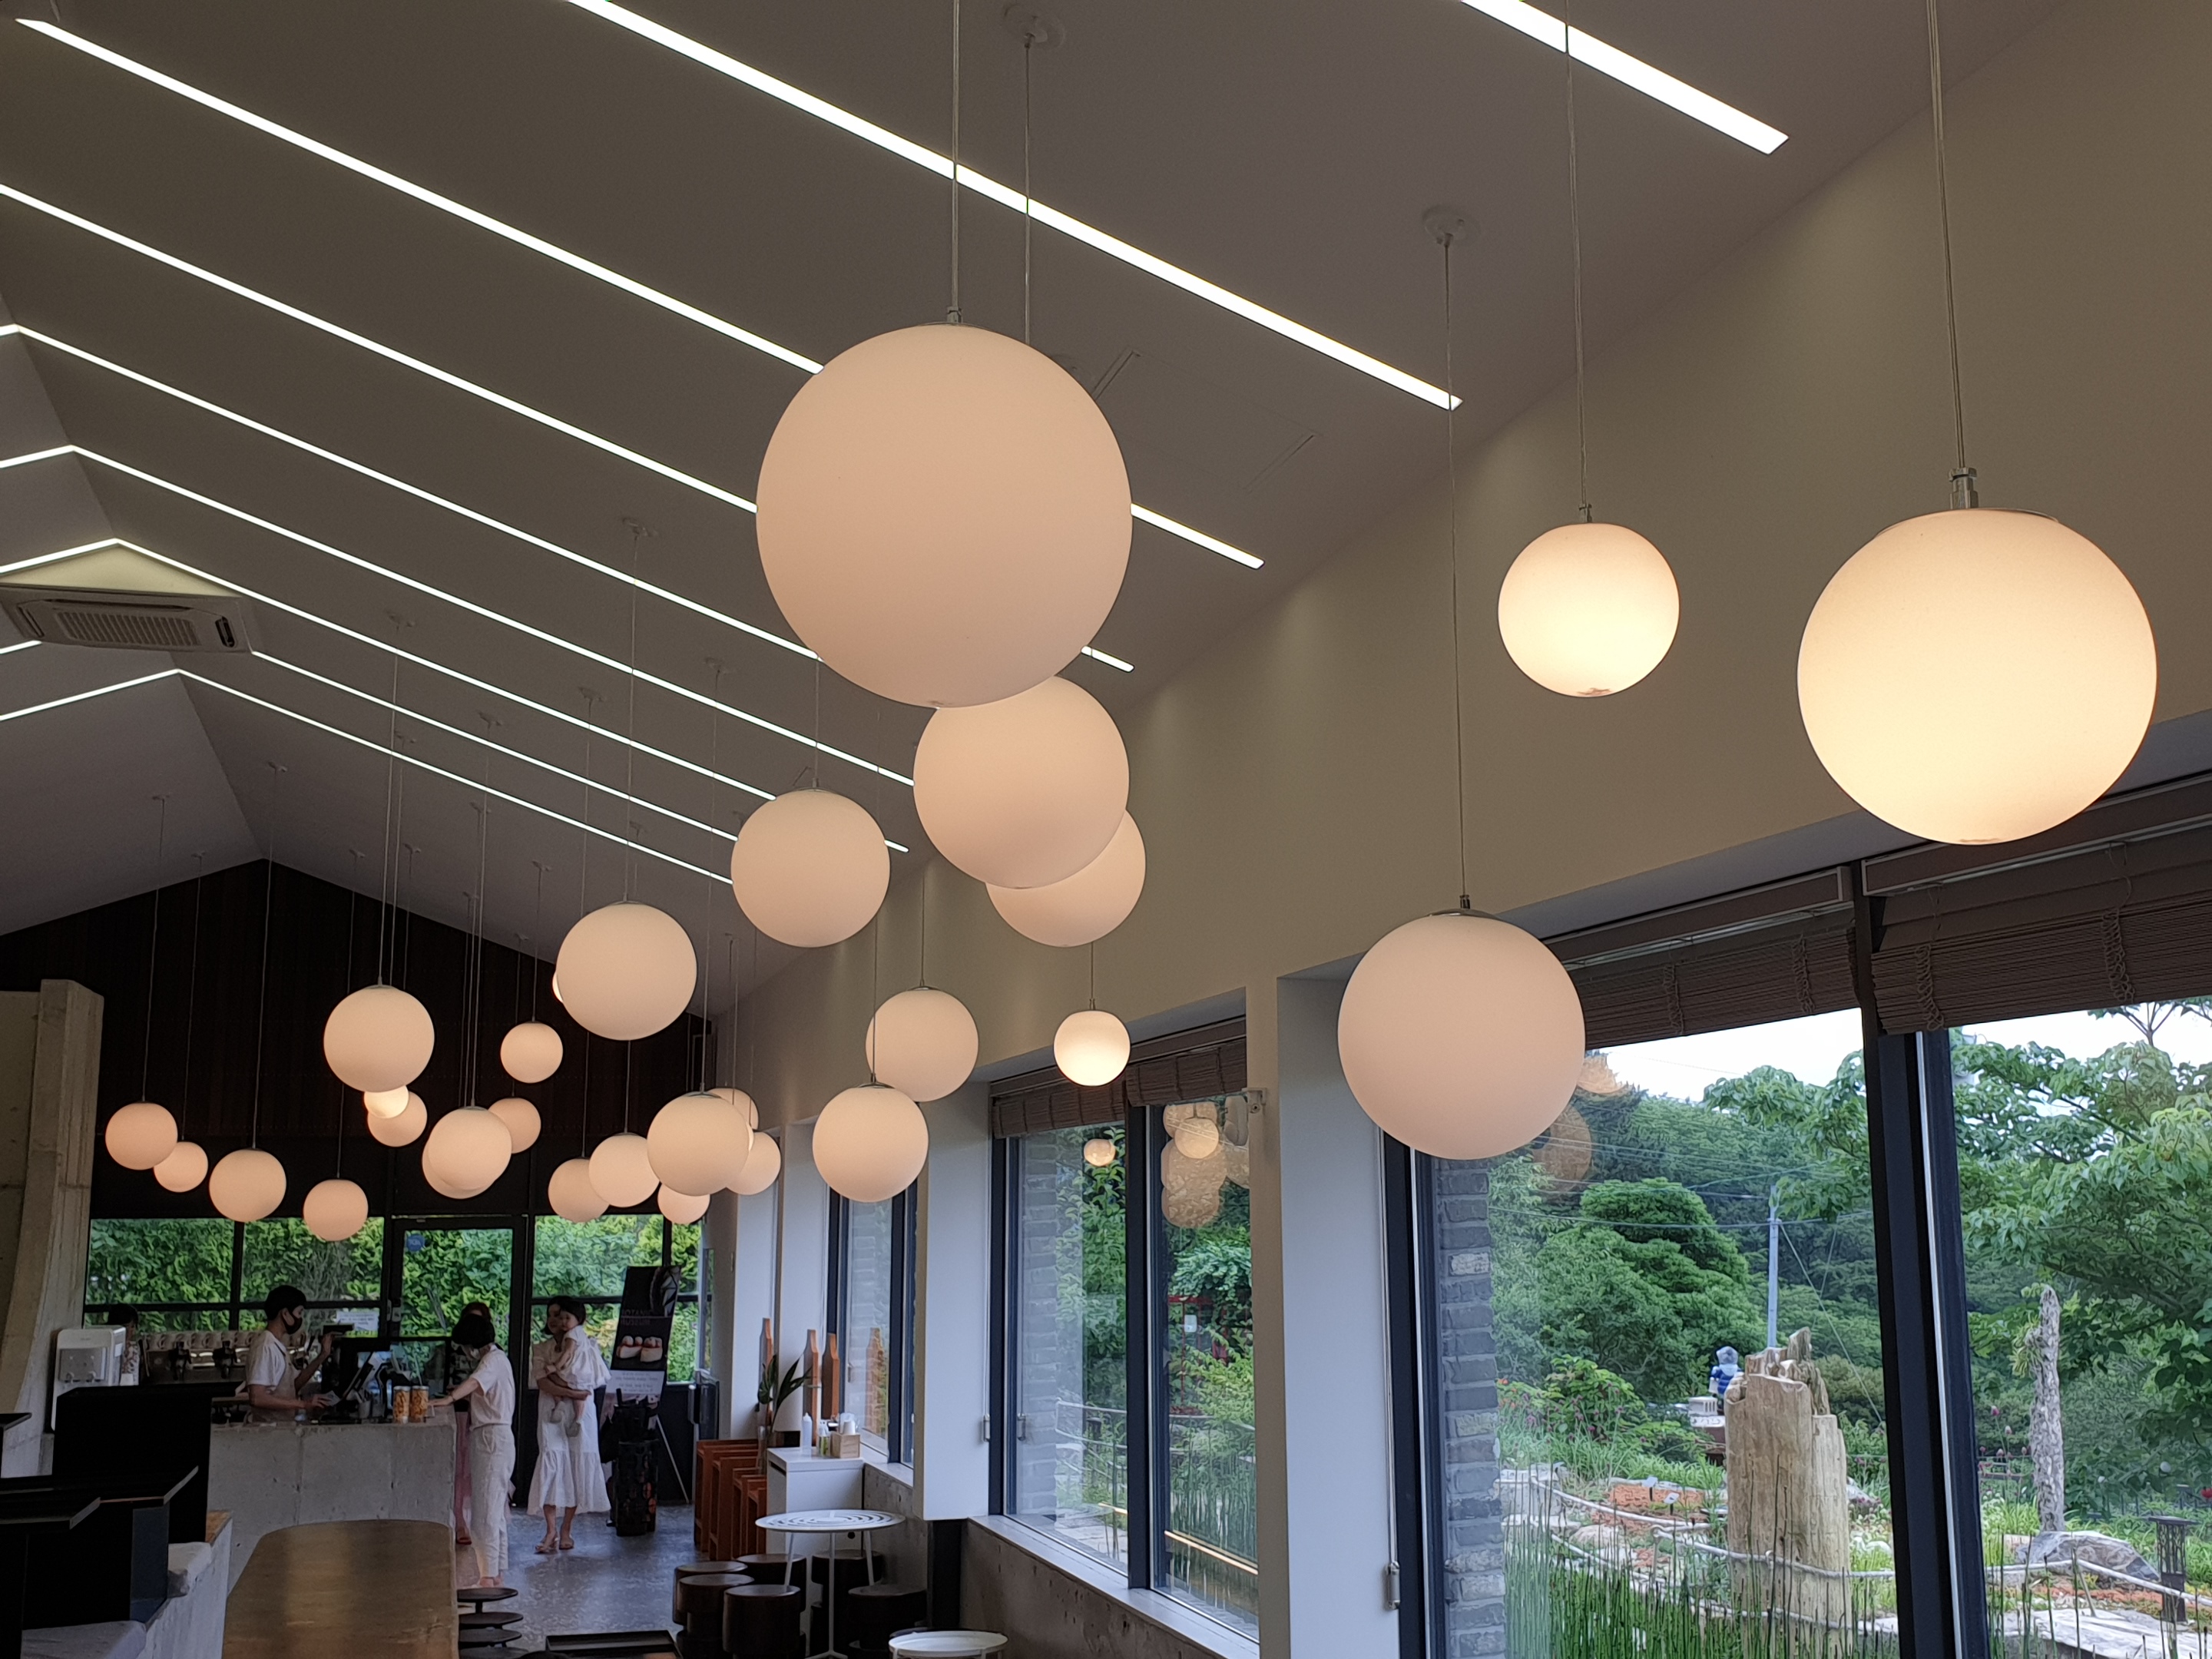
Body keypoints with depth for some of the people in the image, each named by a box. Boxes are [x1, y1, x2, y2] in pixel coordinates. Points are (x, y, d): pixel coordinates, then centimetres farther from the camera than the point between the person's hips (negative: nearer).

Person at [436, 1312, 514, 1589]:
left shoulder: (494, 1360, -11)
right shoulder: (492, 1359, 21)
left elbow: (475, 1382, -31)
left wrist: (449, 1399, -46)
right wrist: (461, 1397, 5)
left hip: (493, 1438, -11)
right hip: (486, 1438, 11)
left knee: (486, 1507, -12)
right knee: (494, 1508, 14)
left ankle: (488, 1575, -14)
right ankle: (497, 1572, 20)